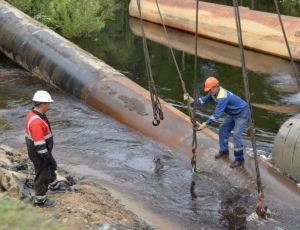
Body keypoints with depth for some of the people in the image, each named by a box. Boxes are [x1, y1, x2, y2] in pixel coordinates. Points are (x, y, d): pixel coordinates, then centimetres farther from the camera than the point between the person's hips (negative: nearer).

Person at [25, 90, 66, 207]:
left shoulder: (33, 114, -3)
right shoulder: (36, 121, -36)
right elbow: (39, 143, -32)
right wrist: (47, 157, -22)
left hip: (39, 149, 10)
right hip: (39, 153, -10)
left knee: (51, 167, 29)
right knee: (43, 175, 8)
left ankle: (54, 186, 53)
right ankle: (40, 200, 26)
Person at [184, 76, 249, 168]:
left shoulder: (223, 97, -35)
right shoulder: (214, 92, -6)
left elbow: (217, 114, -36)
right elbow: (204, 99, -4)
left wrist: (205, 124, -37)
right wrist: (192, 100, -22)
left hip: (242, 114, -10)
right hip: (233, 113, 10)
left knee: (236, 135, -16)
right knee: (223, 129, 13)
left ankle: (239, 159, -5)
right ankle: (224, 150, 29)